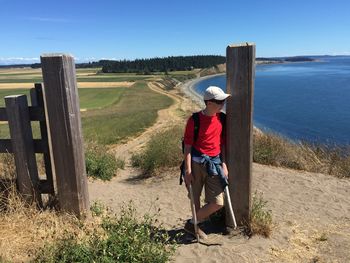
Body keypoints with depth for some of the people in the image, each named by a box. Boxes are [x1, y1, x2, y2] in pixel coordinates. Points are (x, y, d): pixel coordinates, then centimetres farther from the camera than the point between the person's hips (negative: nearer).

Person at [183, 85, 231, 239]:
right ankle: (193, 224, 33)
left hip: (214, 163, 5)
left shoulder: (221, 118, 5)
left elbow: (223, 143, 13)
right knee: (195, 198, 9)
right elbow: (187, 146, -9)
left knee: (217, 203, 3)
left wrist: (224, 164, 8)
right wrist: (188, 170, -13)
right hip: (197, 163, -5)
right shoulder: (195, 120, -11)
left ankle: (193, 224, 23)